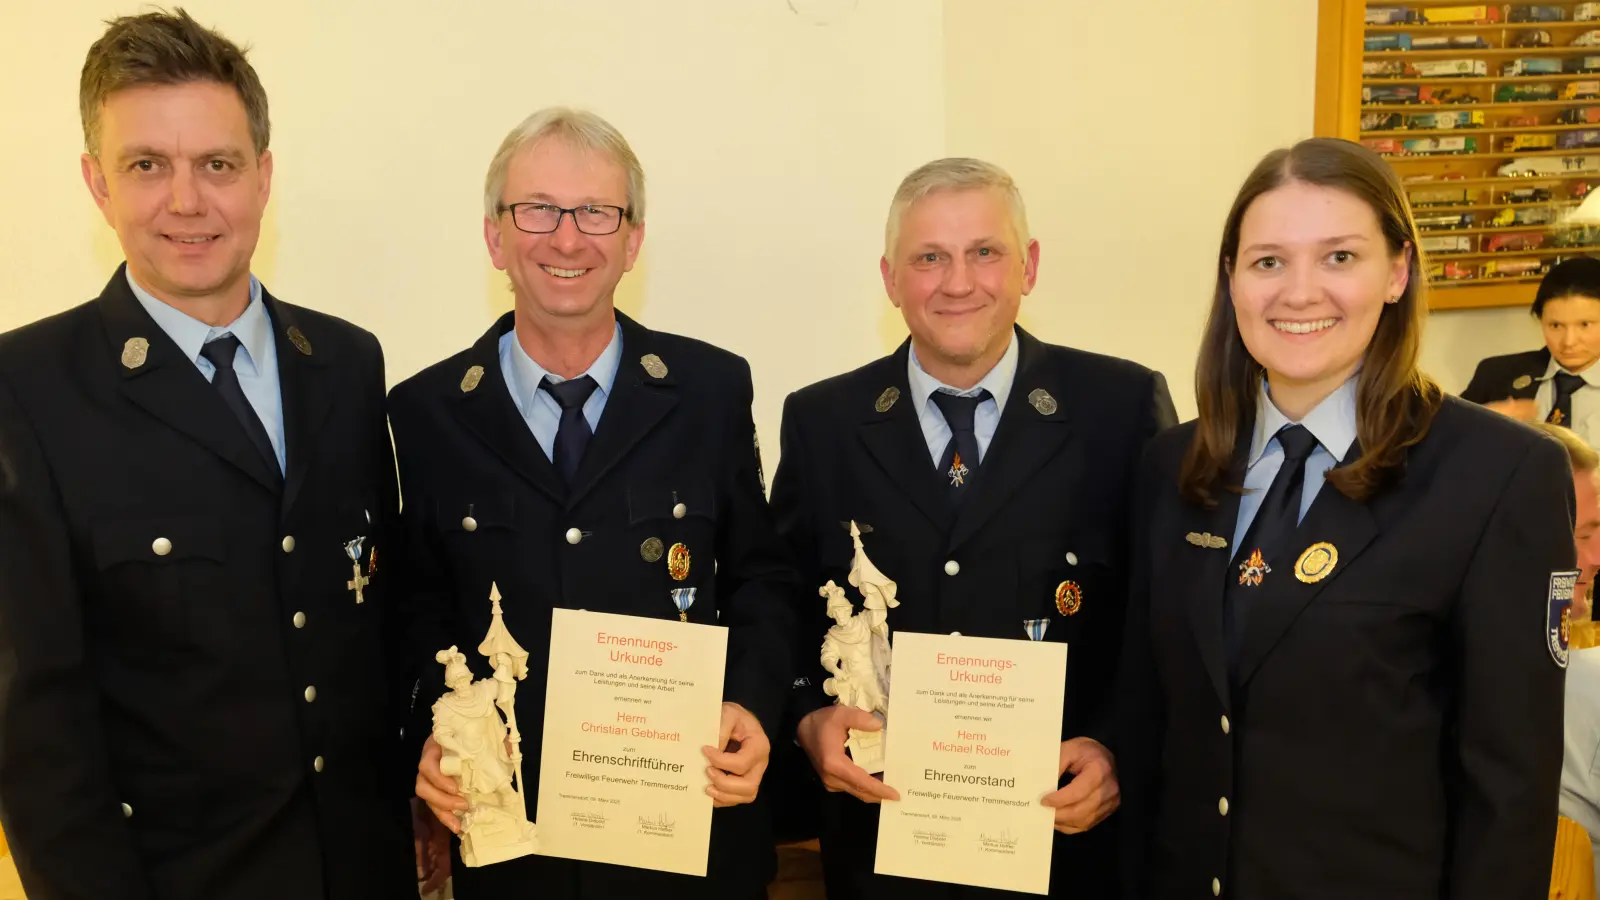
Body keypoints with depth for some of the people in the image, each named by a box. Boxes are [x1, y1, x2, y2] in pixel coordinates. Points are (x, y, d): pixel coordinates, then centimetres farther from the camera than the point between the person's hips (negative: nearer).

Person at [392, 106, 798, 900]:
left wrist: (752, 707, -12)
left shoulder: (714, 390, -4)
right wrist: (431, 740, -10)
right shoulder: (424, 414, -3)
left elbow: (758, 579, 3)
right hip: (507, 835, 0)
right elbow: (419, 613, 5)